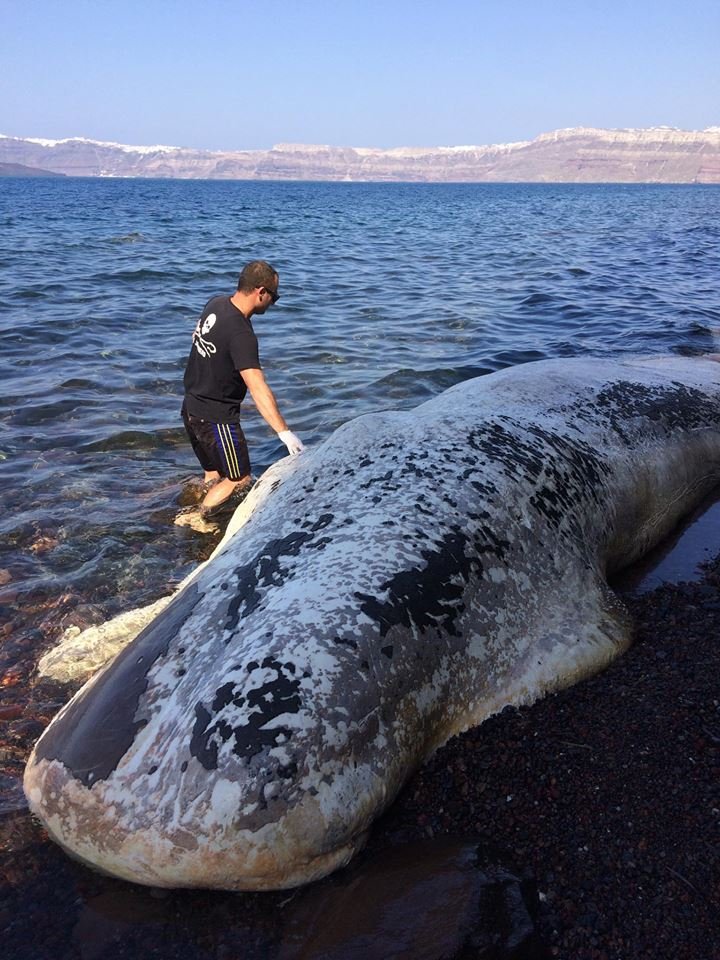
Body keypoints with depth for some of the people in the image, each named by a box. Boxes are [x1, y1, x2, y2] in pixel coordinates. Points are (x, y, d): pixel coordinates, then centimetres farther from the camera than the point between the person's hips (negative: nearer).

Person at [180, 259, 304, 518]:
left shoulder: (216, 304, -1)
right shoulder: (241, 334, -29)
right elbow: (258, 388, -38)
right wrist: (284, 432, -42)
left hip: (191, 408, 9)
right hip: (216, 418, -9)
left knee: (213, 474, 22)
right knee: (239, 480, 5)